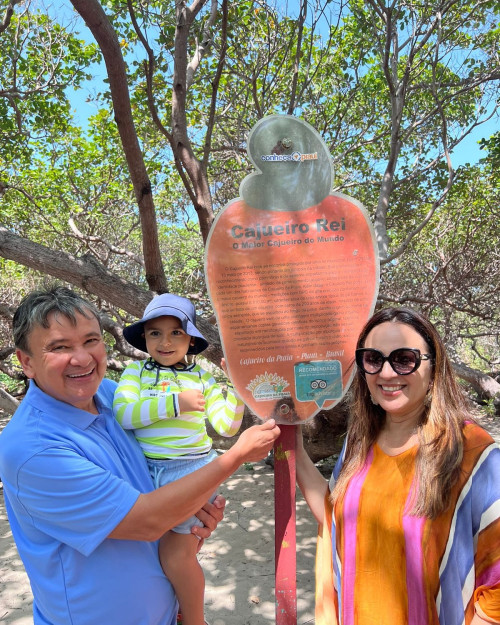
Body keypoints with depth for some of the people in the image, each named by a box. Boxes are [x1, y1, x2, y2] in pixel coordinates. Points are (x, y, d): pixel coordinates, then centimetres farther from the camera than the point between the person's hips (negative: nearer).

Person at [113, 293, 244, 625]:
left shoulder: (202, 378, 0)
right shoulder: (136, 371, 0)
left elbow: (226, 426, -4)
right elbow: (123, 413, -16)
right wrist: (174, 403, -20)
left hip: (192, 470, -2)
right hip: (148, 472, 3)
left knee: (176, 554, -5)